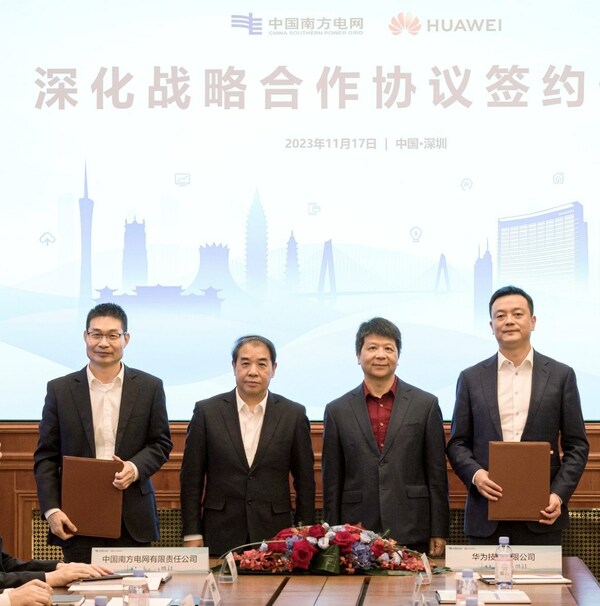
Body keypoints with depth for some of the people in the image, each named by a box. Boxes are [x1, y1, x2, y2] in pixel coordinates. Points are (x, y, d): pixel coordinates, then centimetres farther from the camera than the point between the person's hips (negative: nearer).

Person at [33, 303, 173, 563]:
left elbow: (161, 443, 10)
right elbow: (45, 456, 5)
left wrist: (136, 468, -11)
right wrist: (51, 509, -6)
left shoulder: (149, 387, 6)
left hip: (132, 519, 0)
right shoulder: (59, 390, 5)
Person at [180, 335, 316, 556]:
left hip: (274, 537, 0)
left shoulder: (294, 414, 3)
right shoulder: (207, 411, 2)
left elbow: (305, 480, 7)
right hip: (220, 538, 0)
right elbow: (192, 477, 3)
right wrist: (192, 535, -1)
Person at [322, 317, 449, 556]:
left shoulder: (426, 405, 5)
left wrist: (439, 533, 0)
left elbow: (437, 475, 4)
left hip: (413, 534, -1)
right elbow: (332, 482, 8)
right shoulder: (338, 411, 8)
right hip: (356, 535, 1)